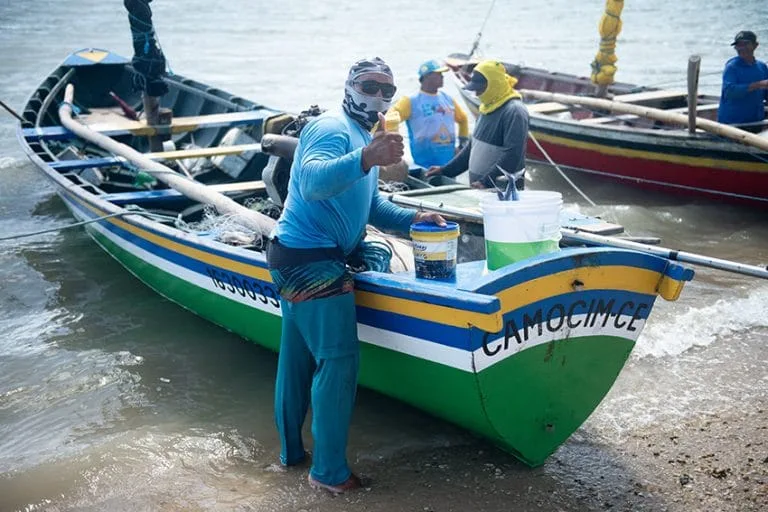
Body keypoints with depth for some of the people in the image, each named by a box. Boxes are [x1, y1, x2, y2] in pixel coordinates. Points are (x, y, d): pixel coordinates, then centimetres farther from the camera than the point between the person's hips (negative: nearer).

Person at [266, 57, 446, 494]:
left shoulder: (364, 135, 18)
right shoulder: (334, 128, -15)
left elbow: (369, 205, 21)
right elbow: (312, 182, -35)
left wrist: (411, 218, 5)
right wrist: (365, 159, -51)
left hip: (299, 260, 11)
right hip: (312, 261, -11)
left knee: (298, 356, 16)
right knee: (339, 360, -7)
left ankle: (292, 450, 29)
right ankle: (329, 471, 1)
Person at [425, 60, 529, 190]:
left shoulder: (514, 112, -15)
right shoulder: (488, 108, 15)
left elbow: (512, 155, -24)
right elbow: (474, 146, 22)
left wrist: (486, 182, -27)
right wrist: (445, 170, 18)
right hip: (479, 188, 9)